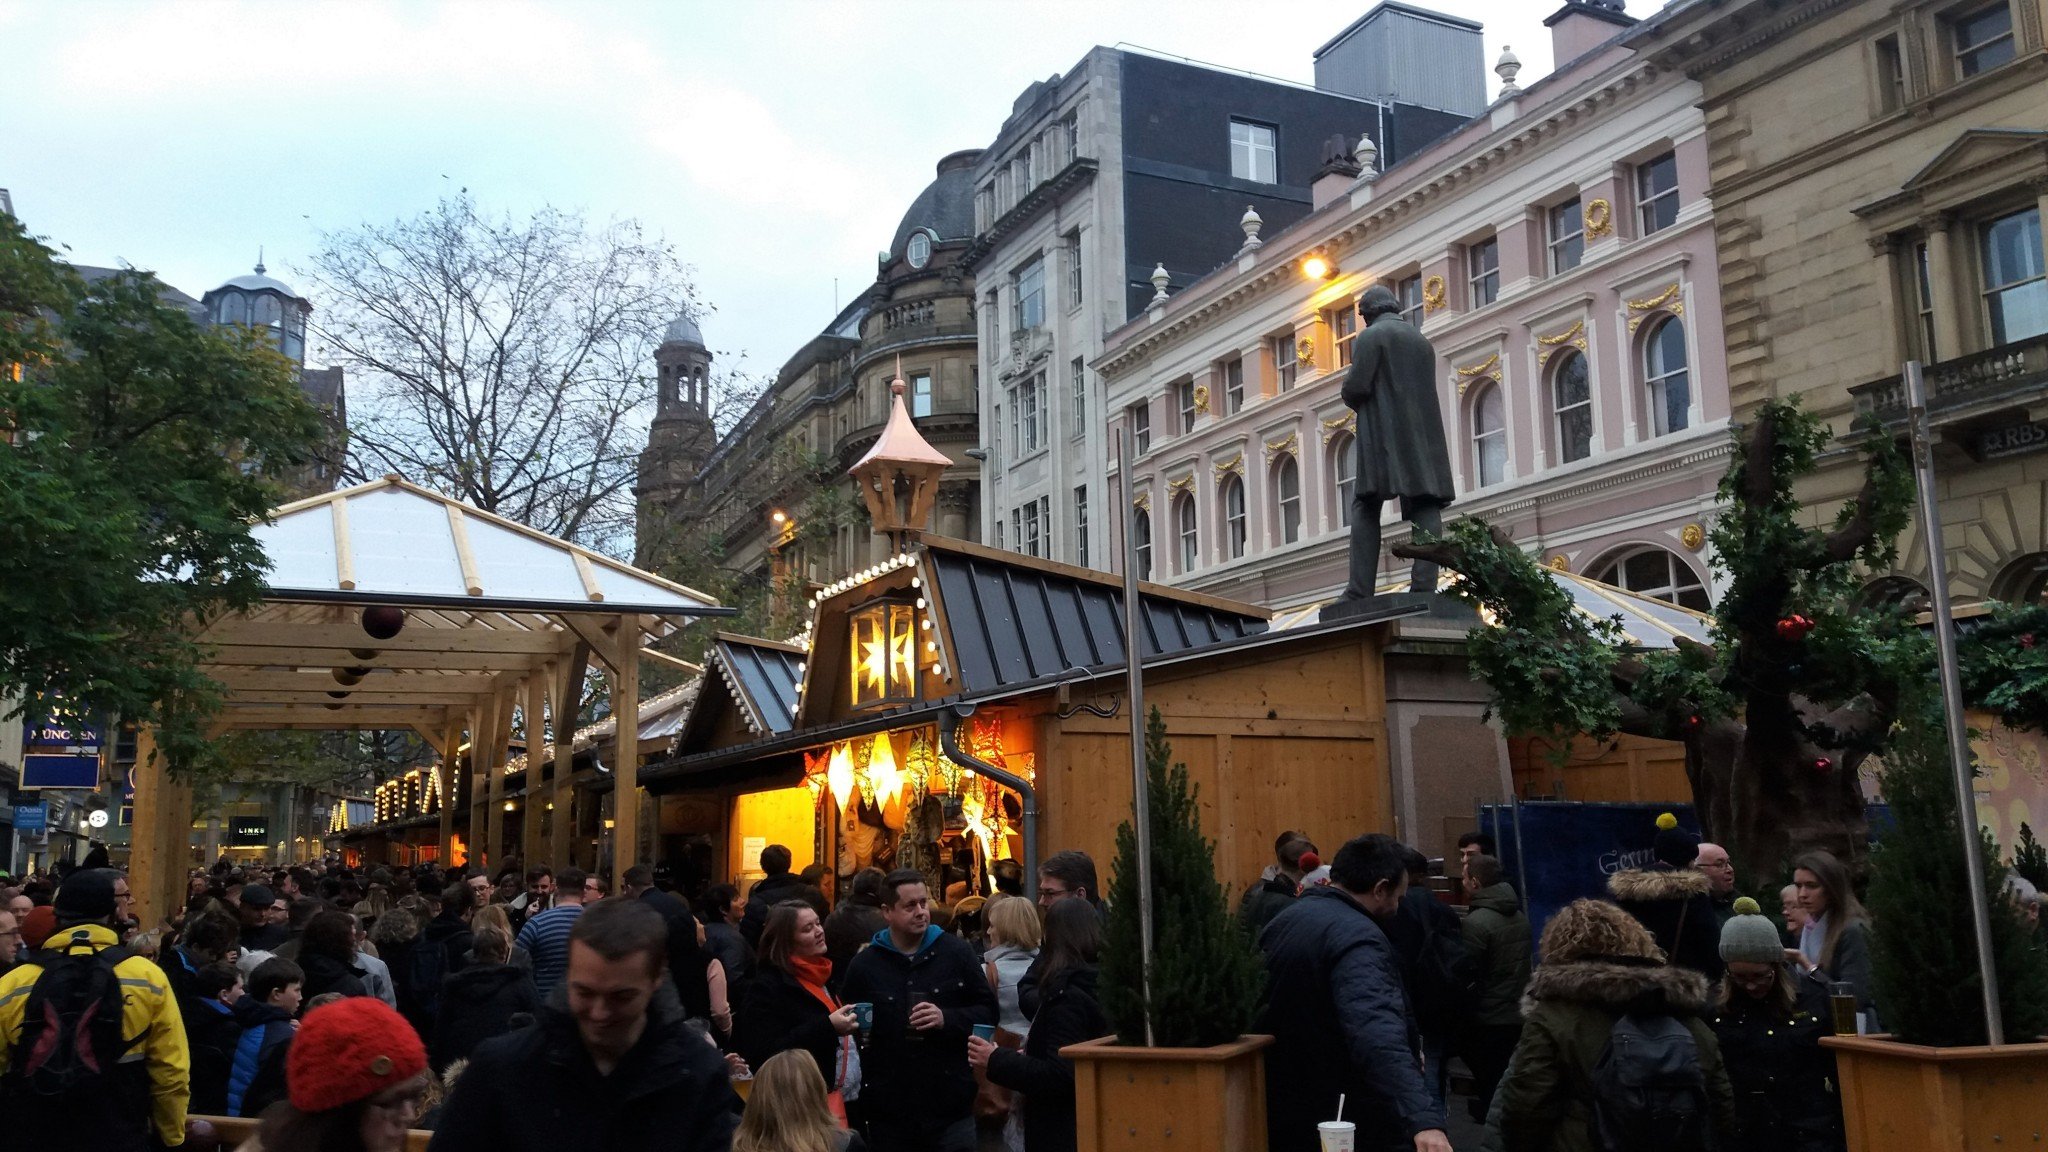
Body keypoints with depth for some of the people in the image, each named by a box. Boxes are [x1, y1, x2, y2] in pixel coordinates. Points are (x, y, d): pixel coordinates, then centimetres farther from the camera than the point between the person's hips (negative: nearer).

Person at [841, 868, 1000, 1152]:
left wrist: (947, 1019, -13)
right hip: (888, 1112, 1)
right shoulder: (863, 966, 6)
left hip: (951, 1108, -1)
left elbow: (988, 1011, 3)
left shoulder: (957, 952, 3)